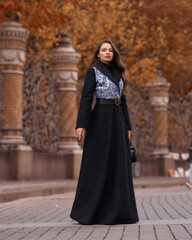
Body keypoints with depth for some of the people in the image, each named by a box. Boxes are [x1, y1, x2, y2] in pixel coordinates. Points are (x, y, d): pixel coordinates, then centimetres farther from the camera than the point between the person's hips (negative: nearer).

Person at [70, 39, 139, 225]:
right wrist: (81, 124, -20)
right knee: (98, 164, -8)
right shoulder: (93, 71, -3)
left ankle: (117, 210, 9)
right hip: (100, 119, -7)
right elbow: (86, 97, -11)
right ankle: (87, 211, -1)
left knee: (117, 164, 4)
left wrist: (127, 126, 15)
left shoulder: (117, 73, 17)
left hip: (117, 120, 7)